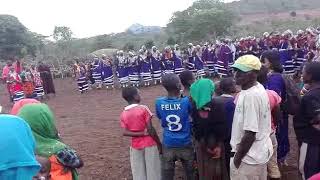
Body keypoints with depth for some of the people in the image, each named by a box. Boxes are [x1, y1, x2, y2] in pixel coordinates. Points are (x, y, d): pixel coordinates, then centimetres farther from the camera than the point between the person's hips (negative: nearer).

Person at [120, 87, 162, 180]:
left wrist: (142, 133, -13)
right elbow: (150, 129, -15)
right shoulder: (143, 109, -14)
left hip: (135, 147, 5)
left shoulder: (123, 114, 0)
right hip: (149, 144, -4)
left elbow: (125, 132, -11)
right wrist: (159, 143, -6)